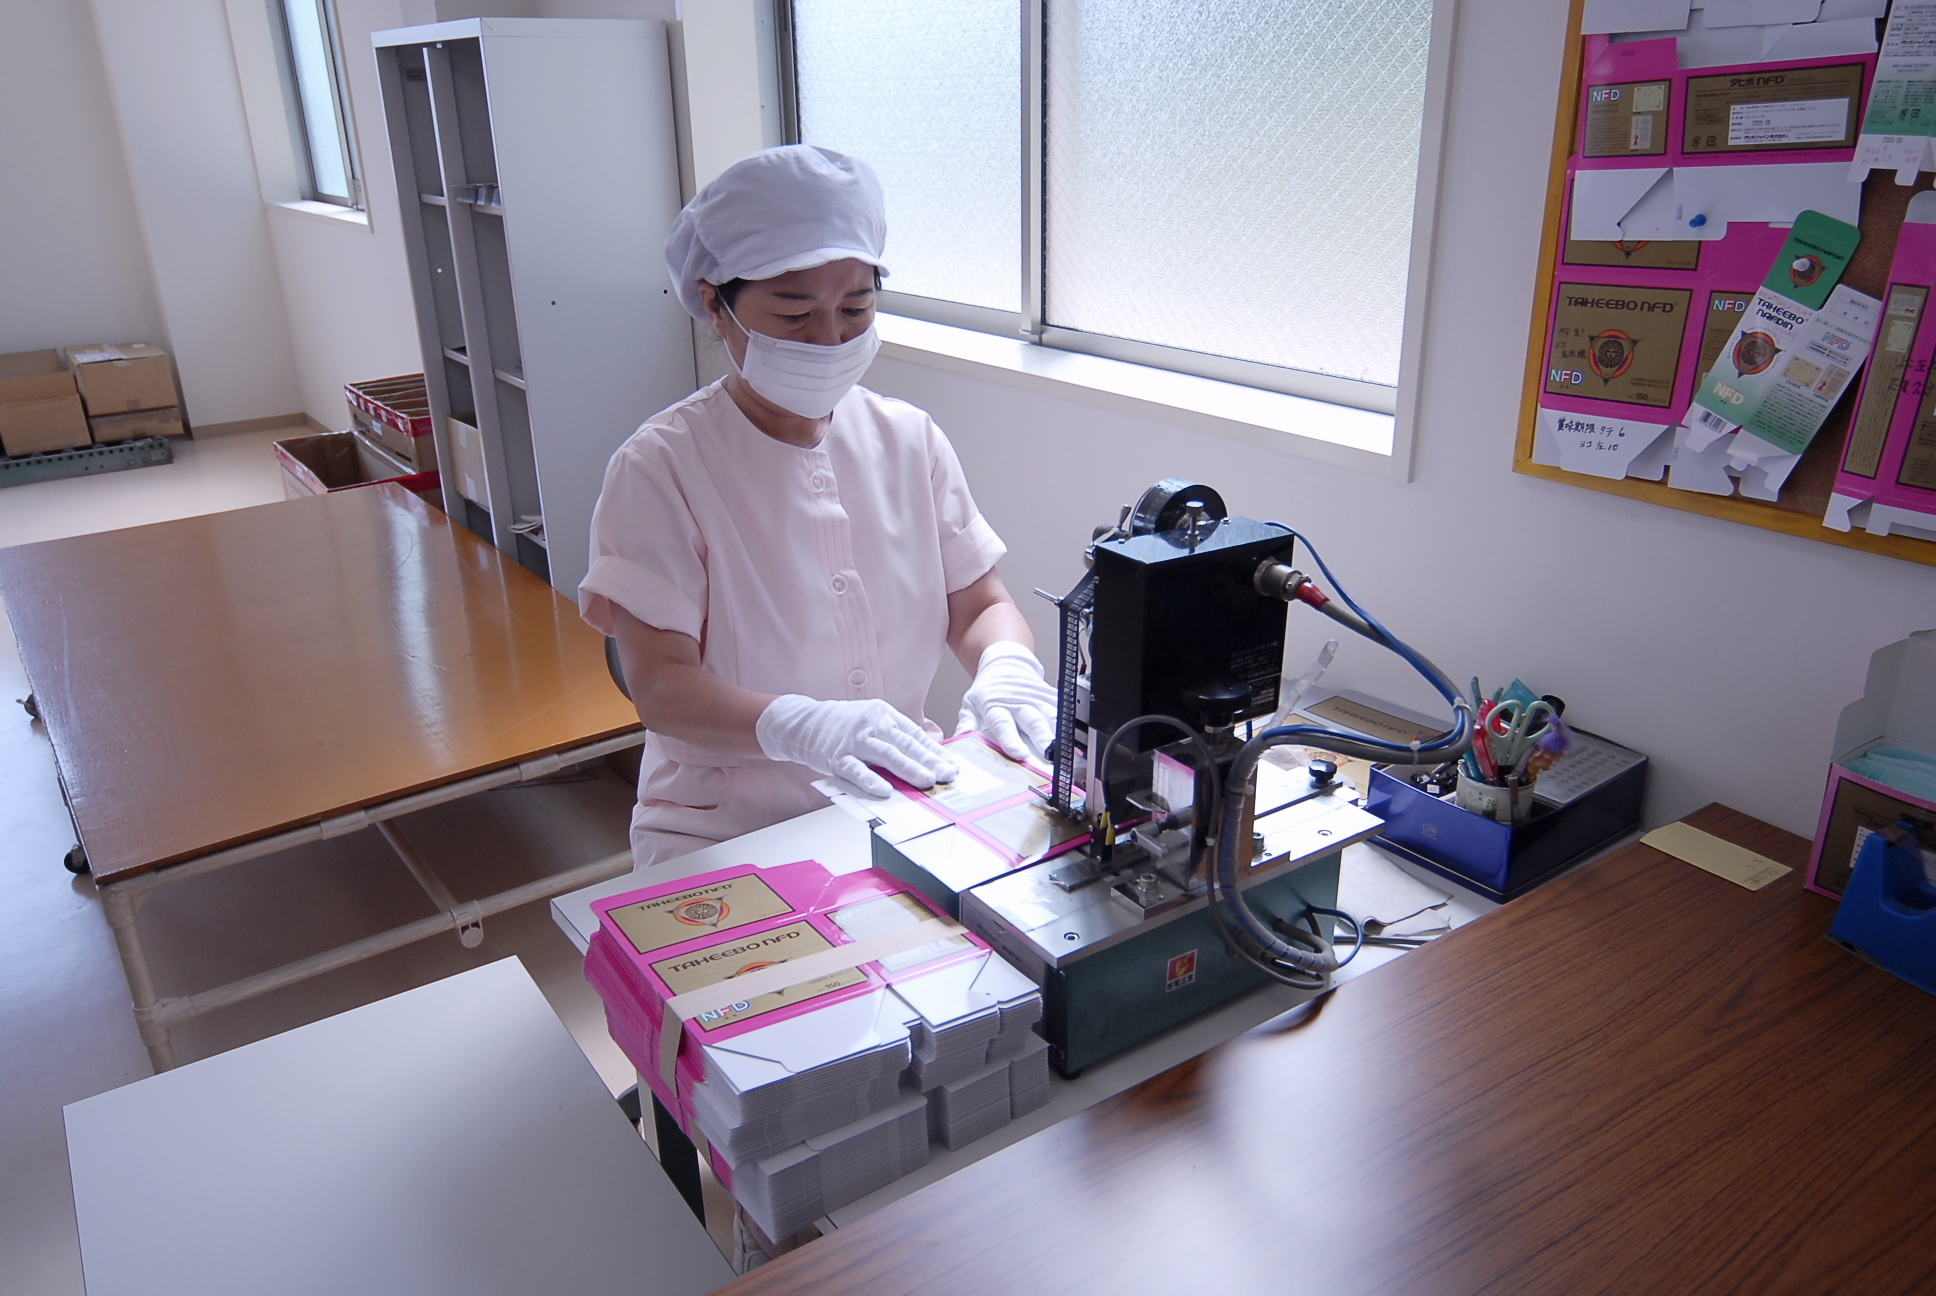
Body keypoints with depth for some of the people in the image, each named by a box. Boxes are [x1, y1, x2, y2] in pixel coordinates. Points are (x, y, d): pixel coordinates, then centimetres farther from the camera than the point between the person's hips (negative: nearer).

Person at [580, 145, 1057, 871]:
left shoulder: (910, 442, 6)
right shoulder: (660, 469, -9)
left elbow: (979, 604, 7)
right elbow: (659, 685, -15)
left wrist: (1005, 666, -18)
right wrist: (801, 726, -34)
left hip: (901, 802, 4)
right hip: (724, 831, -4)